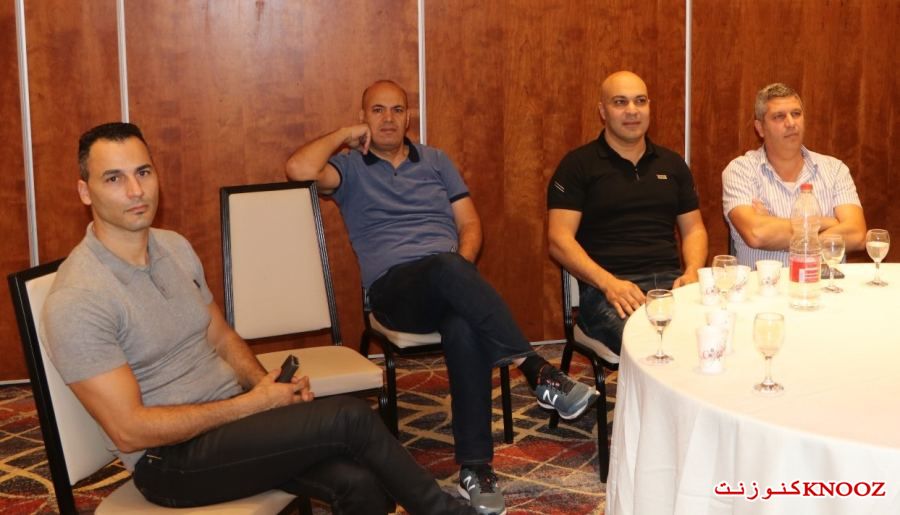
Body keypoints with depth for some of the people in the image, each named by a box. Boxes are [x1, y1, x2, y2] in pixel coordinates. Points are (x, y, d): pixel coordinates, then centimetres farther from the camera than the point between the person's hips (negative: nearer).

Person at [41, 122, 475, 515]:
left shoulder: (175, 248, 6)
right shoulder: (76, 301, -17)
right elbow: (128, 430, -19)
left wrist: (267, 385, -6)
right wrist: (253, 403, -18)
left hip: (231, 417, 7)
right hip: (171, 459, -7)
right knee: (349, 417, -21)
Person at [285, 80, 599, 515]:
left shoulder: (436, 161, 23)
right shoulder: (350, 168, 13)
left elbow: (470, 224, 16)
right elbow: (299, 169, -9)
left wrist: (462, 263, -5)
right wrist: (345, 135, 4)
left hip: (448, 280, 2)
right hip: (394, 288, -2)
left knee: (464, 329, -36)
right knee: (446, 267, -39)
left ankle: (475, 467, -32)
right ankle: (537, 371, -41)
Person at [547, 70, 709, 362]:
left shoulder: (671, 164, 21)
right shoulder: (578, 165, 6)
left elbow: (693, 229, 23)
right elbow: (559, 240, -2)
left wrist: (692, 272, 0)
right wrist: (608, 283, -16)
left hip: (670, 281, 5)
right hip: (605, 288, -5)